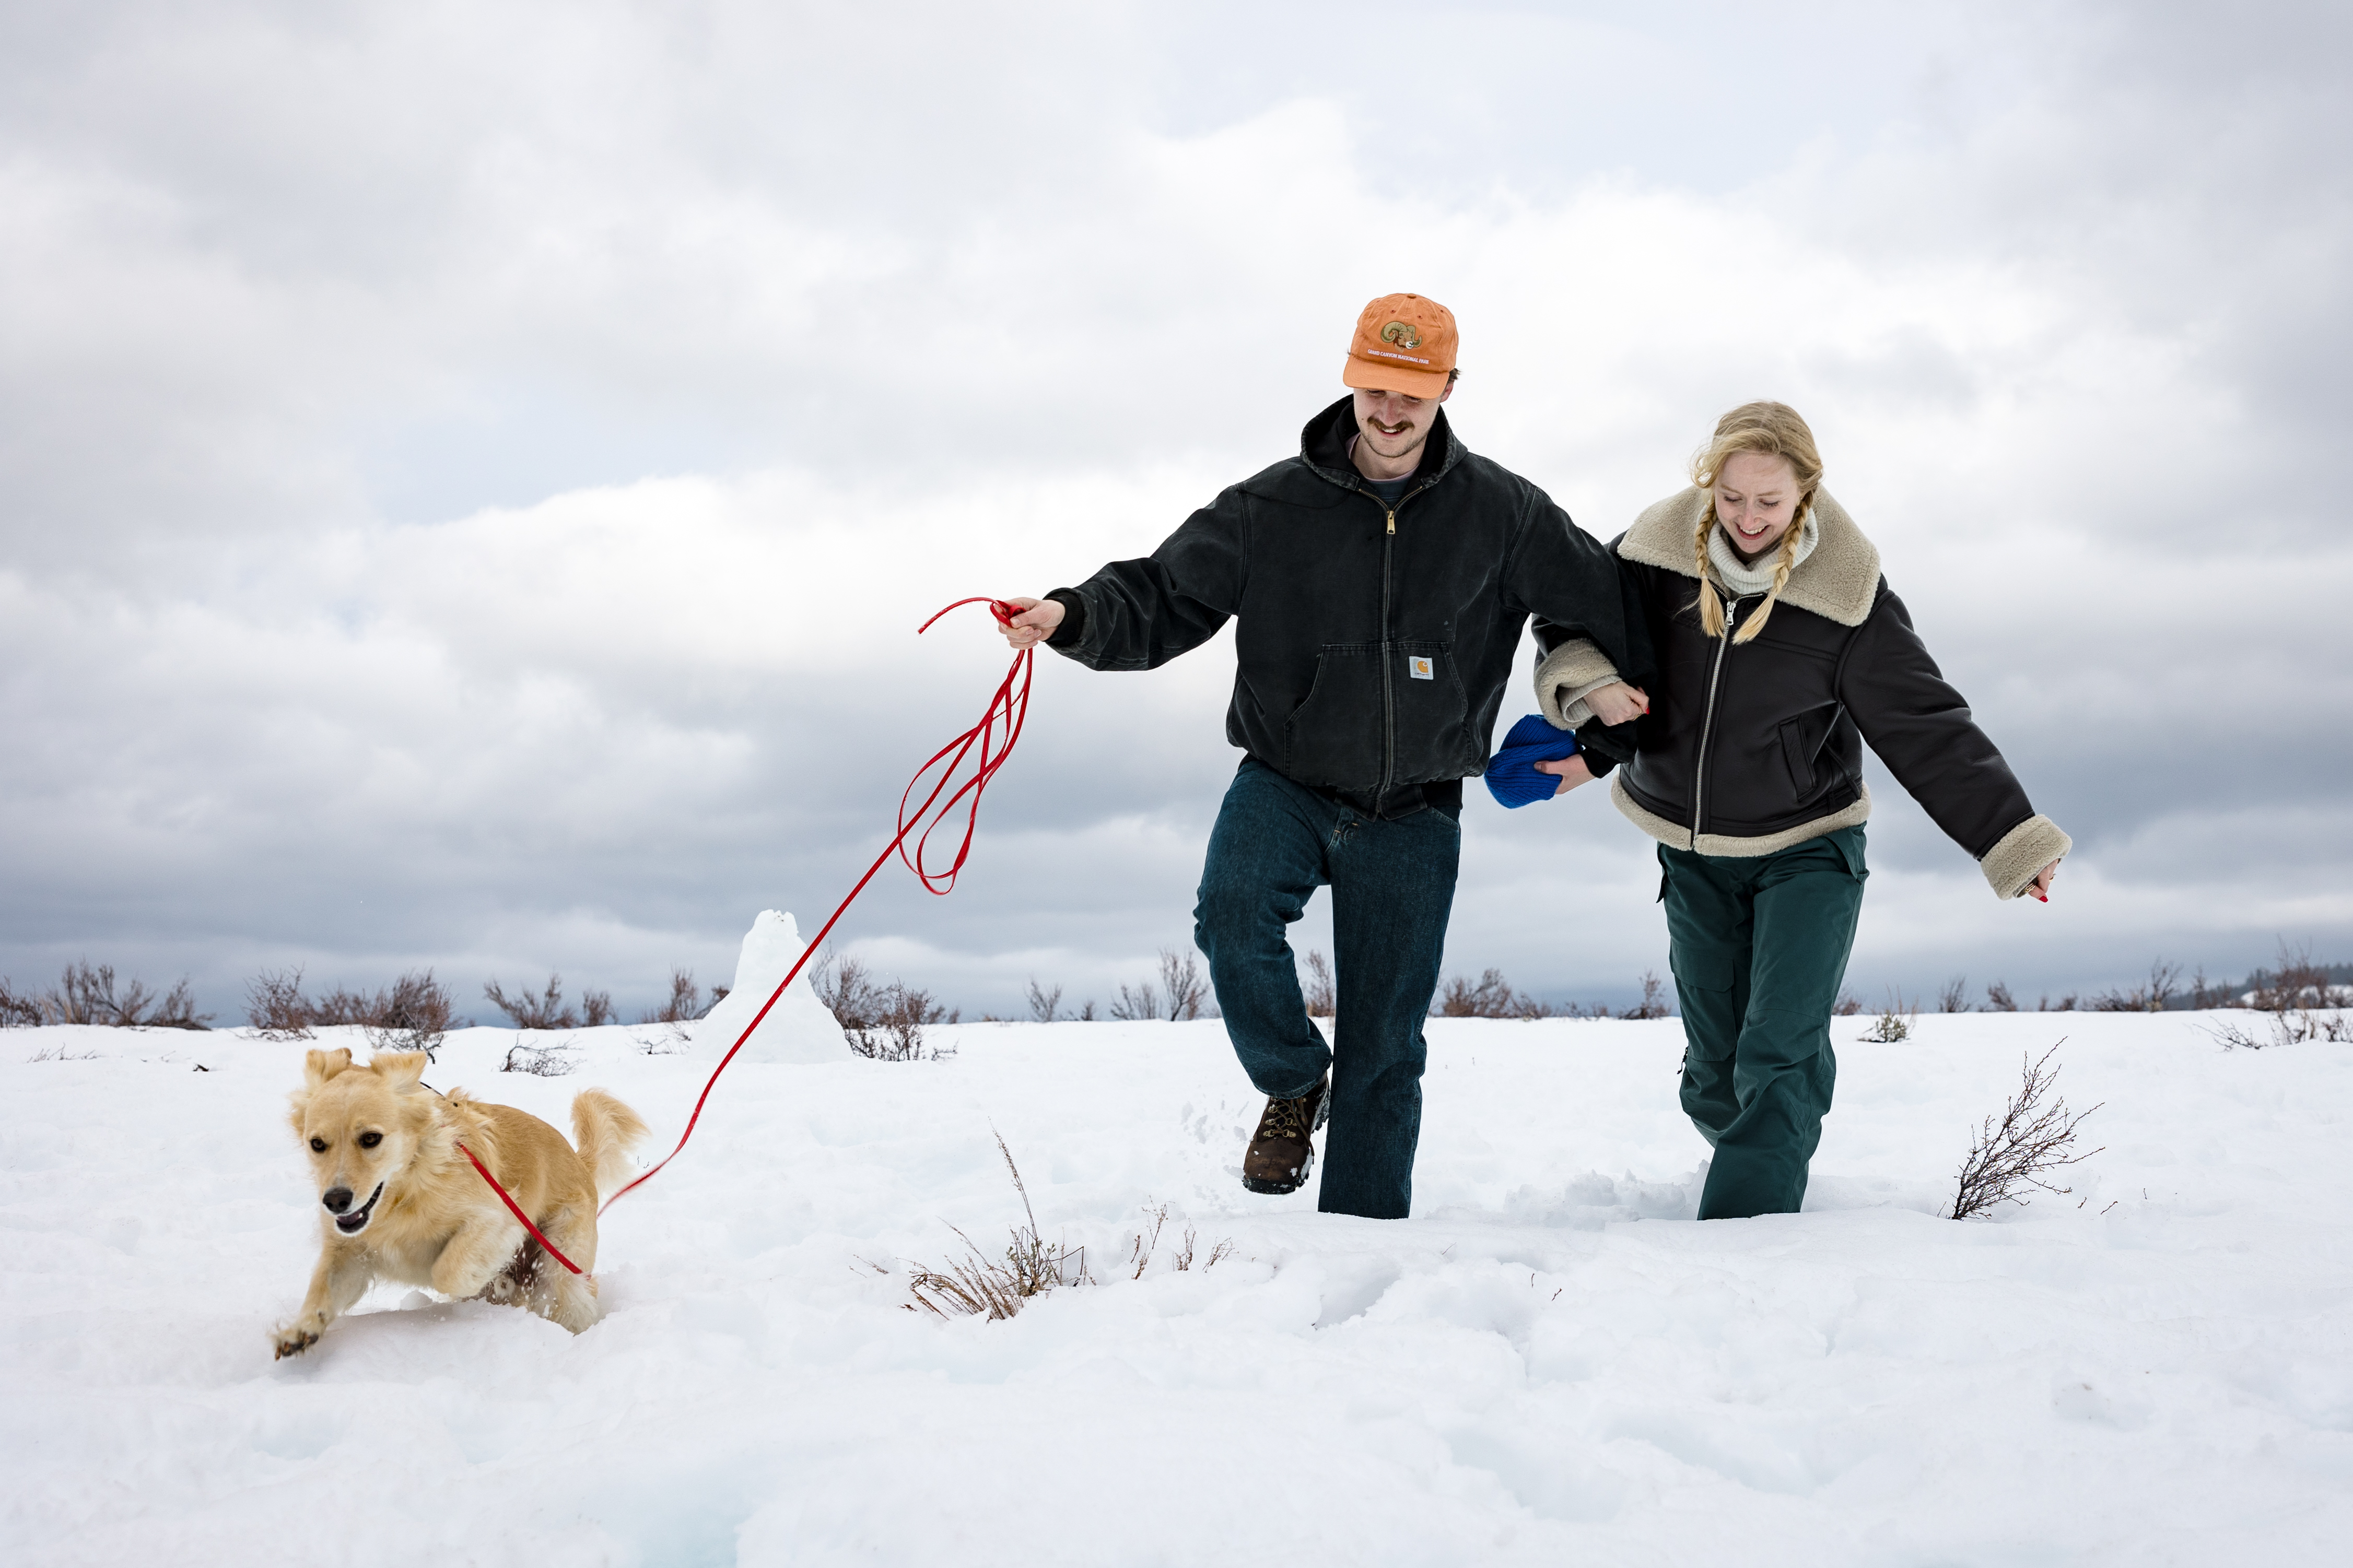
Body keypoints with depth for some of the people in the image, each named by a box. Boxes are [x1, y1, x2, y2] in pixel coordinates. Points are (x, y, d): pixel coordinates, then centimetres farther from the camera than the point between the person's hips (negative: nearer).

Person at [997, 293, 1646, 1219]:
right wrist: (1073, 616, -23)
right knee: (1233, 916, -30)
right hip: (1285, 781, 0)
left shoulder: (1500, 512, -3)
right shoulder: (1273, 507, -5)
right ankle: (1293, 1084, 0)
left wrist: (1609, 729, 9)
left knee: (1384, 1048, 2)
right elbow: (1162, 599, -5)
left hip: (1413, 811, 1)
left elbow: (1601, 605, 10)